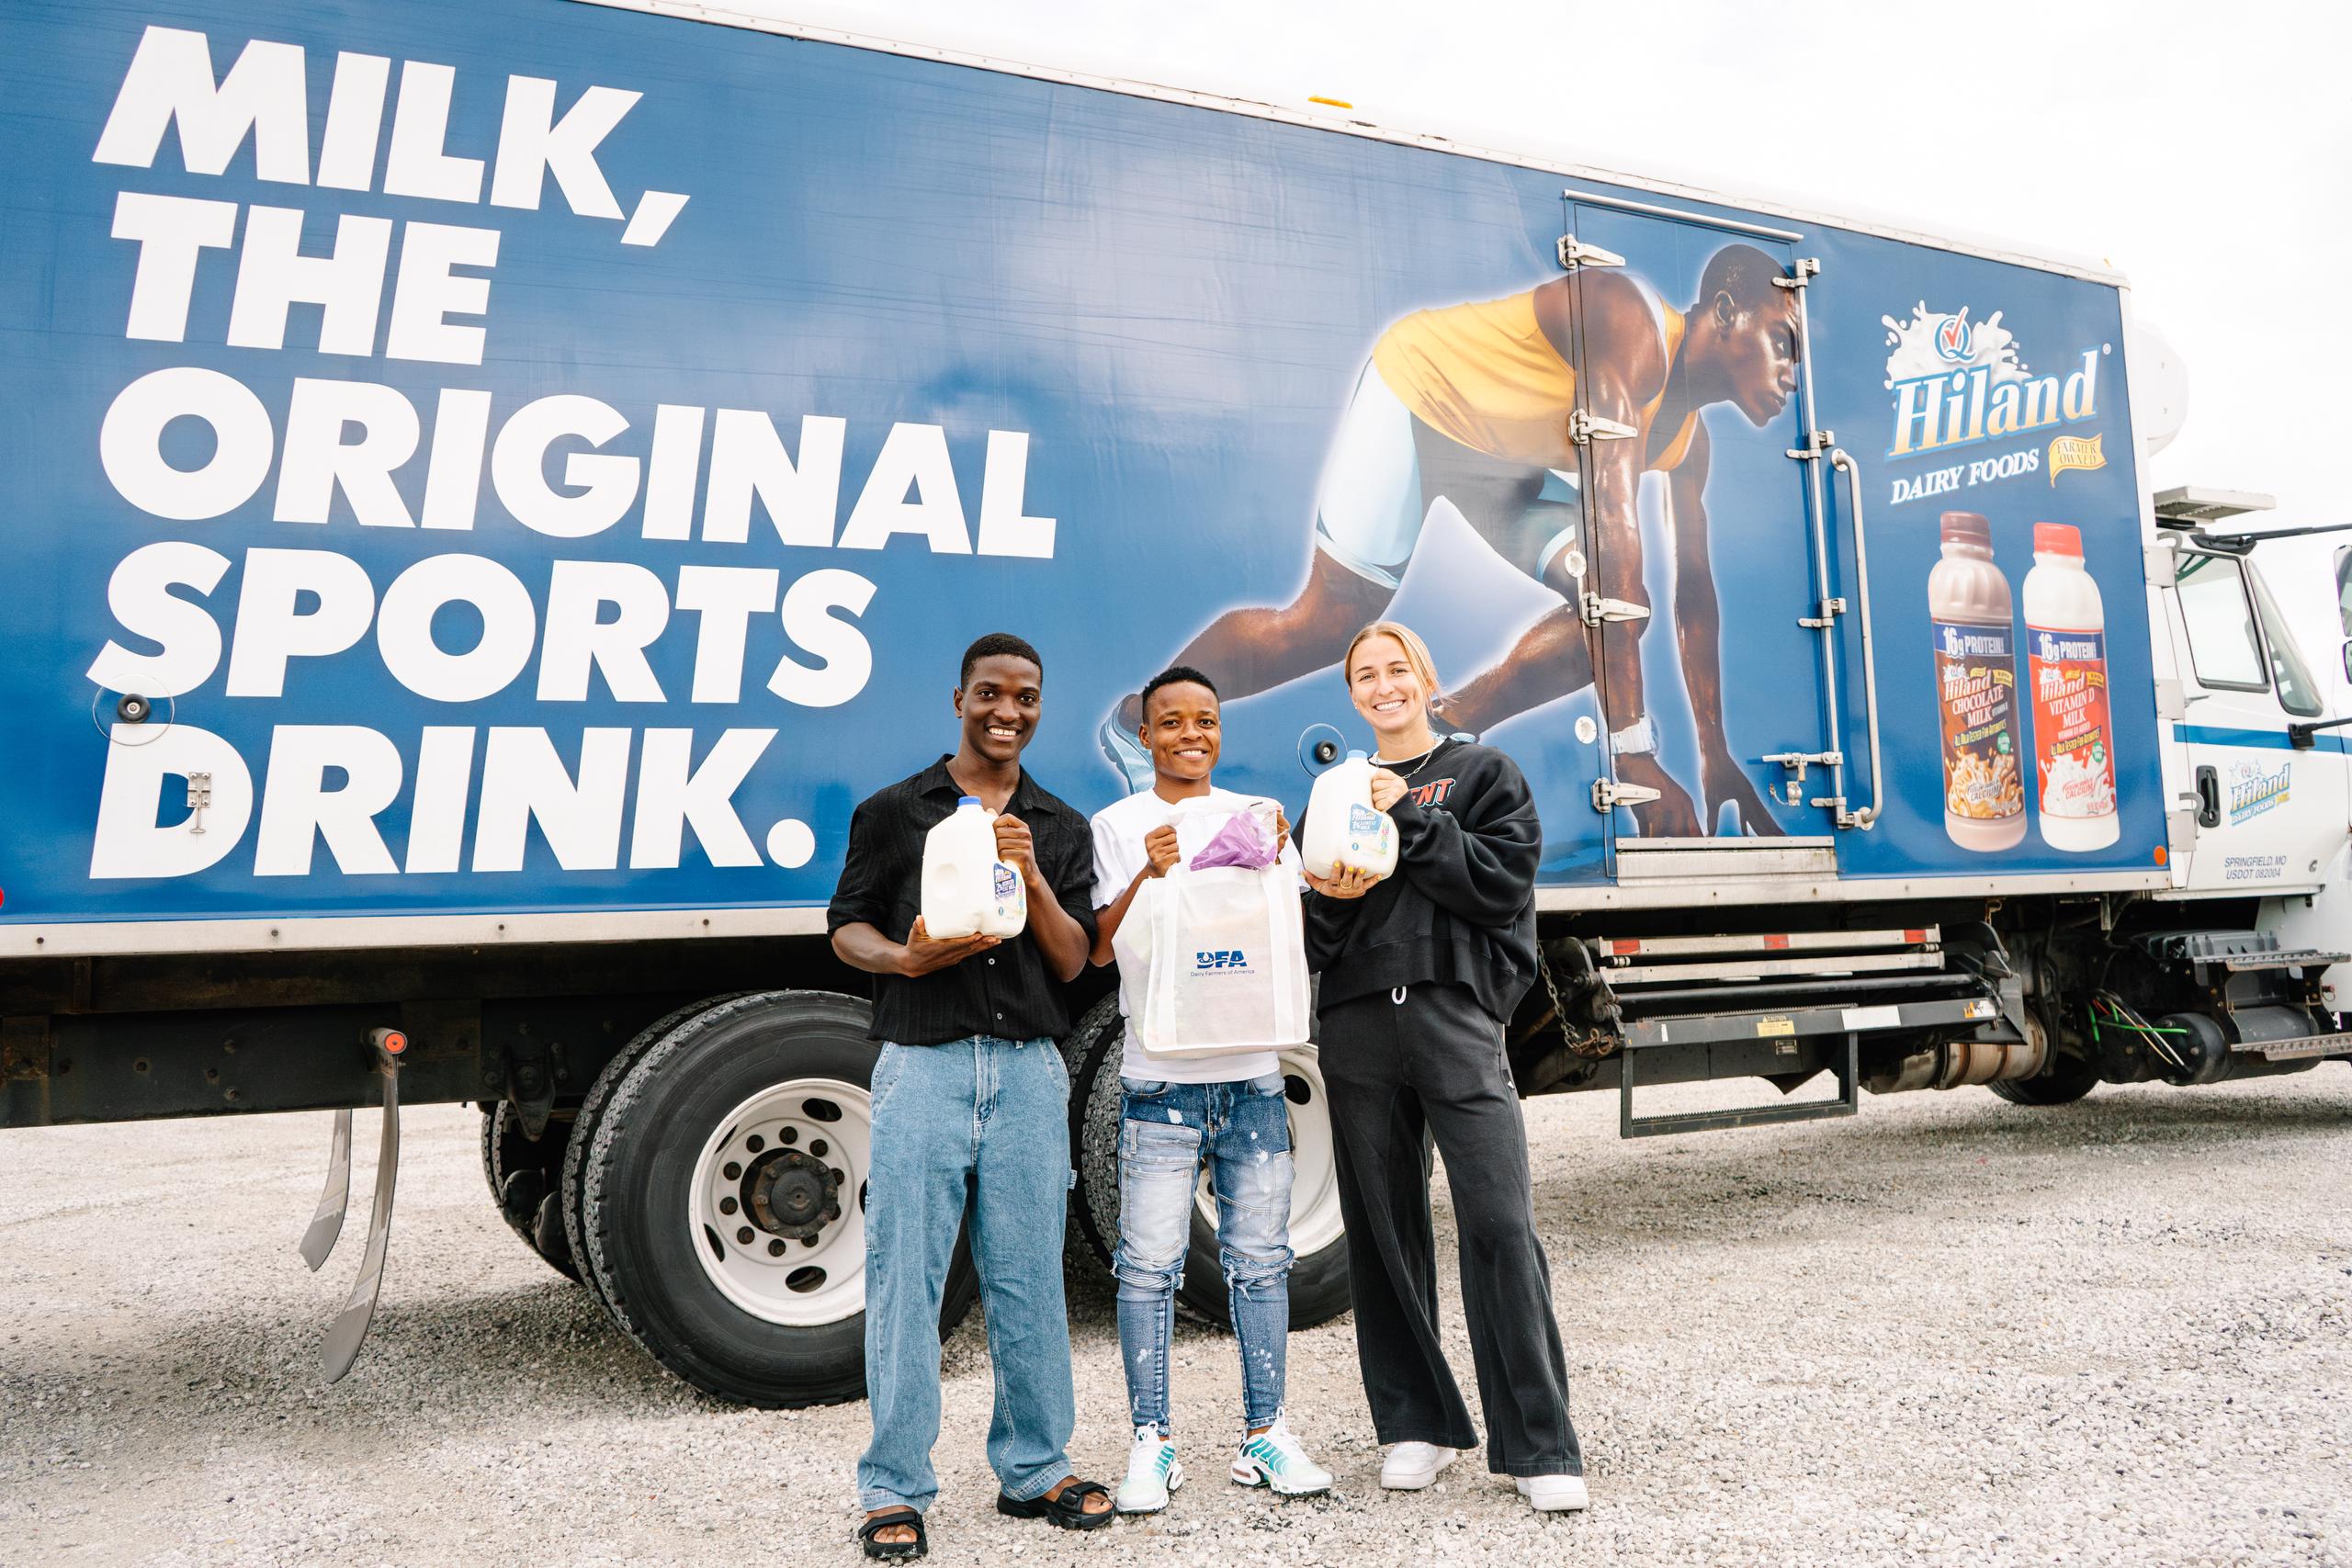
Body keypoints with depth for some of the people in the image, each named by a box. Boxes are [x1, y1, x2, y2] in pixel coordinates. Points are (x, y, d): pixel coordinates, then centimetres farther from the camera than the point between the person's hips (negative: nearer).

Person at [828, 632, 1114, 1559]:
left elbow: (1072, 961, 7)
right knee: (905, 1278, 1)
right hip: (922, 1065, -2)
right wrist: (907, 956, -14)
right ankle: (895, 1490, 13)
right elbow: (847, 926, 7)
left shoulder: (1060, 828, 13)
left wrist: (1031, 876, -10)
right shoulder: (895, 811, 6)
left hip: (1028, 1069, 3)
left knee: (1028, 1278, 8)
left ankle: (1033, 1470, 23)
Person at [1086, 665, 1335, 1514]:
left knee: (1260, 1258, 9)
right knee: (1149, 1265, -1)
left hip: (1251, 1071, 3)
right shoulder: (1116, 826, 4)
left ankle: (1264, 1434, 21)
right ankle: (1152, 1443, 12)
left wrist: (1274, 869, -12)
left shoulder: (1257, 816, 11)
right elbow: (1095, 948, -5)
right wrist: (1145, 876, -20)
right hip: (1160, 1078, -3)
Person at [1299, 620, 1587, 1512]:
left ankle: (1538, 1446, 0)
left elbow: (1504, 884, -6)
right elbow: (1311, 941, 15)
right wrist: (1330, 896, -7)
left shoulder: (1483, 774, 10)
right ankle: (1416, 1424, 21)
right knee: (1383, 1230, 7)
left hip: (1456, 1014, -3)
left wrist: (1410, 819, -8)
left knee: (1499, 1226, -9)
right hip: (1357, 1027, 4)